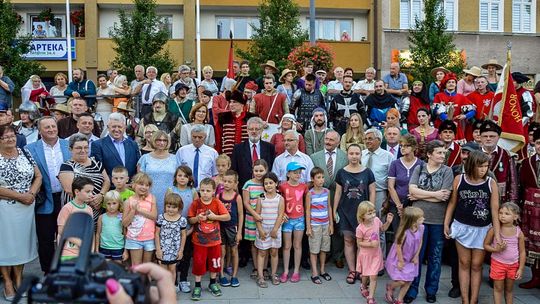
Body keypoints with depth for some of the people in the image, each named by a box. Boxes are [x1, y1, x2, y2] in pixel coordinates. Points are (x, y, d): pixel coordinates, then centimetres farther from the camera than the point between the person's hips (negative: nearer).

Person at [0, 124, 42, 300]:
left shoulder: (25, 154, 4)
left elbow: (38, 176, 5)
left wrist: (31, 194, -10)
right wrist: (20, 196, -16)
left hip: (27, 207, 4)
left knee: (22, 239, 12)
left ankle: (18, 277, 26)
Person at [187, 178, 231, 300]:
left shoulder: (217, 203, -7)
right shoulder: (195, 204, -7)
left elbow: (228, 217, -9)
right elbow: (190, 220, -3)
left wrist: (214, 216, -20)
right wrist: (197, 218, -23)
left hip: (214, 240, 1)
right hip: (199, 240, -1)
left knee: (214, 262, 13)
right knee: (198, 263, 3)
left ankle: (212, 283, 33)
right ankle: (197, 286, 19)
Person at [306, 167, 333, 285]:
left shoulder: (327, 191, 2)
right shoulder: (310, 193, -9)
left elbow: (329, 208, 8)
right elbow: (308, 211, -7)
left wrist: (331, 224, 7)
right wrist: (308, 227, -8)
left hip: (325, 224, 4)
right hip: (314, 225, -4)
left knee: (324, 248, 12)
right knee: (314, 249, 3)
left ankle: (322, 270, 26)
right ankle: (314, 273, 10)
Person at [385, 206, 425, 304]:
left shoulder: (421, 228, -16)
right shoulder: (405, 232, -33)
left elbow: (420, 242, 0)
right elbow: (398, 246, -22)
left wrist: (416, 256, 2)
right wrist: (401, 261, -13)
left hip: (410, 260, 6)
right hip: (399, 258, -6)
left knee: (409, 281, 9)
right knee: (402, 281, -5)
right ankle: (390, 287, 29)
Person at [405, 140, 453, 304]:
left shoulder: (447, 171, -2)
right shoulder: (419, 168, 3)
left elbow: (445, 196, -13)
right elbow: (412, 190, -10)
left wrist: (419, 196, -10)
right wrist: (434, 194, -15)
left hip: (439, 220, 0)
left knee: (435, 257, 11)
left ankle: (431, 290, 26)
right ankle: (412, 290, 19)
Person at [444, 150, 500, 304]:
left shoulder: (491, 183, -10)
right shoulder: (459, 179, -8)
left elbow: (495, 210, -9)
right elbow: (452, 203, 3)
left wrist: (497, 234, -13)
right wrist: (446, 224, 3)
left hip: (482, 230, 0)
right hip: (462, 227, 1)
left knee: (476, 265, 9)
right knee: (464, 263, 9)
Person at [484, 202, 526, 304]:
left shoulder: (519, 233, -7)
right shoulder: (494, 230, -13)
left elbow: (522, 252, 0)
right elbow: (486, 245, -3)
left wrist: (521, 269, -1)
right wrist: (496, 249, -22)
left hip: (513, 265, 2)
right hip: (498, 263, -2)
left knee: (509, 289, 17)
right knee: (498, 288, 8)